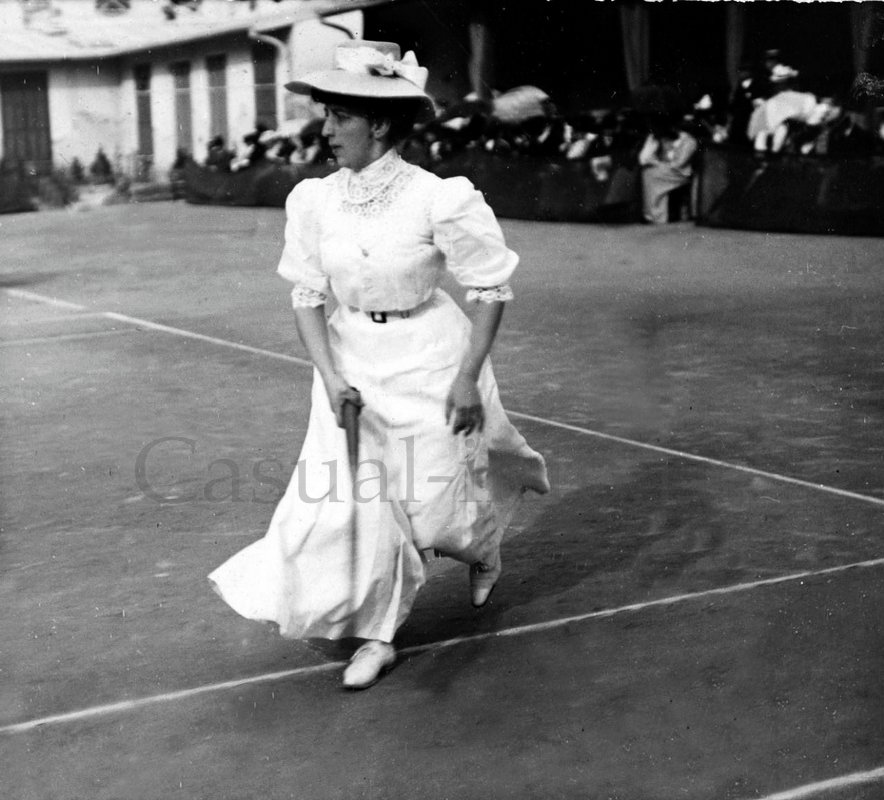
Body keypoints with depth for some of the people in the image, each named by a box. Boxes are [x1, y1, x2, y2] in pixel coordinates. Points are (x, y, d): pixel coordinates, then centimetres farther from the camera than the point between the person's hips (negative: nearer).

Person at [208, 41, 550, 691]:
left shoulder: (439, 199, -19)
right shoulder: (315, 200, -7)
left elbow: (493, 289, -10)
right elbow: (307, 297, 0)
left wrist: (467, 377, -11)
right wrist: (331, 378, -12)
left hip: (428, 360, -3)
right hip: (352, 361, 4)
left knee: (433, 499, 5)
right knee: (352, 497, 1)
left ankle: (483, 547, 44)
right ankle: (379, 635, 20)